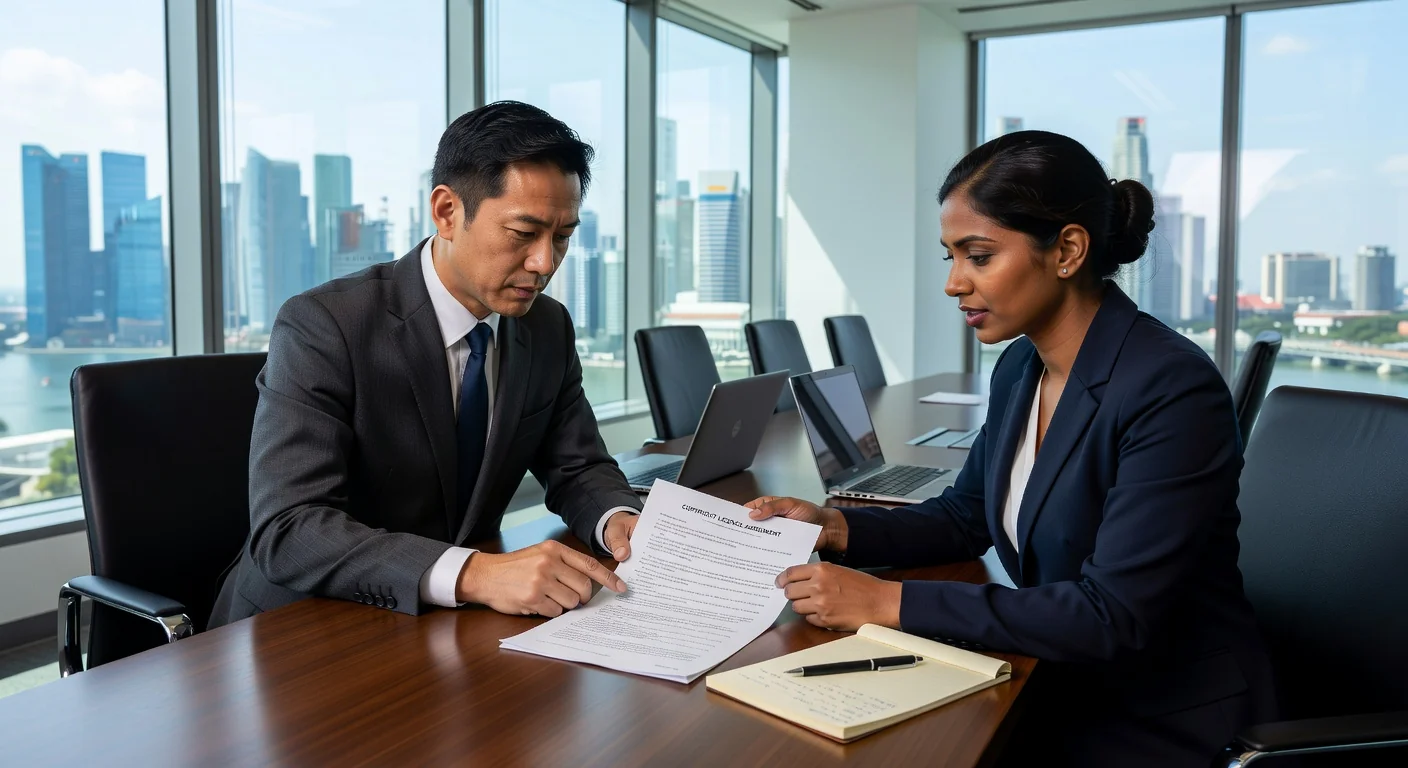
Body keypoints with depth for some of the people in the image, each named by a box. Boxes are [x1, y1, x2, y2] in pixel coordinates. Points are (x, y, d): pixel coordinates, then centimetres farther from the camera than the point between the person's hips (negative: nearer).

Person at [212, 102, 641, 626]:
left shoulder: (549, 328, 0)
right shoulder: (322, 327, -19)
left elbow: (578, 469, 9)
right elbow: (286, 531, -27)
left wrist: (617, 519, -15)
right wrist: (474, 574, -40)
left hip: (453, 629, 5)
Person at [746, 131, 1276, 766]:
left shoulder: (1173, 391, -24)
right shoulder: (1020, 367, 0)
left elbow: (1113, 617, -27)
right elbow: (966, 516, 11)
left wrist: (892, 602, -28)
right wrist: (838, 529, -6)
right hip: (1059, 699, 6)